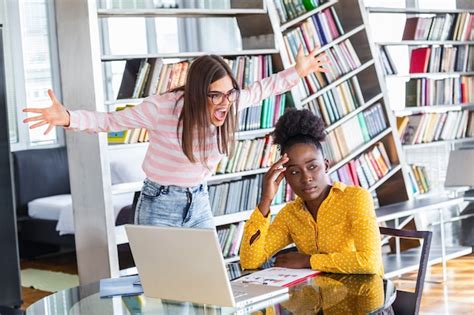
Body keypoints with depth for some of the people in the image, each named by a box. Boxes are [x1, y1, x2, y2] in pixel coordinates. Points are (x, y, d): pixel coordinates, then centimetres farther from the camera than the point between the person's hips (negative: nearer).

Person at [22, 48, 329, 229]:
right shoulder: (163, 108, -23)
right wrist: (68, 118, -30)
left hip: (199, 202, 5)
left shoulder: (230, 103, -10)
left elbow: (259, 89, 11)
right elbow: (111, 120, -15)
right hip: (160, 205, -5)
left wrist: (298, 72, 11)